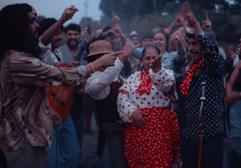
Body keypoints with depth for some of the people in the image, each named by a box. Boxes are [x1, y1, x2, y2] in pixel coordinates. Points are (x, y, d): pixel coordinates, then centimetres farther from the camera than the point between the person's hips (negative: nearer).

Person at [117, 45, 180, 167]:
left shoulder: (167, 74, 4)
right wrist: (132, 111, -13)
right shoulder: (133, 77, 13)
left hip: (160, 126, -3)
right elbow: (122, 96, 4)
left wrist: (157, 69, -37)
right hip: (137, 127, 3)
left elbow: (166, 85, -19)